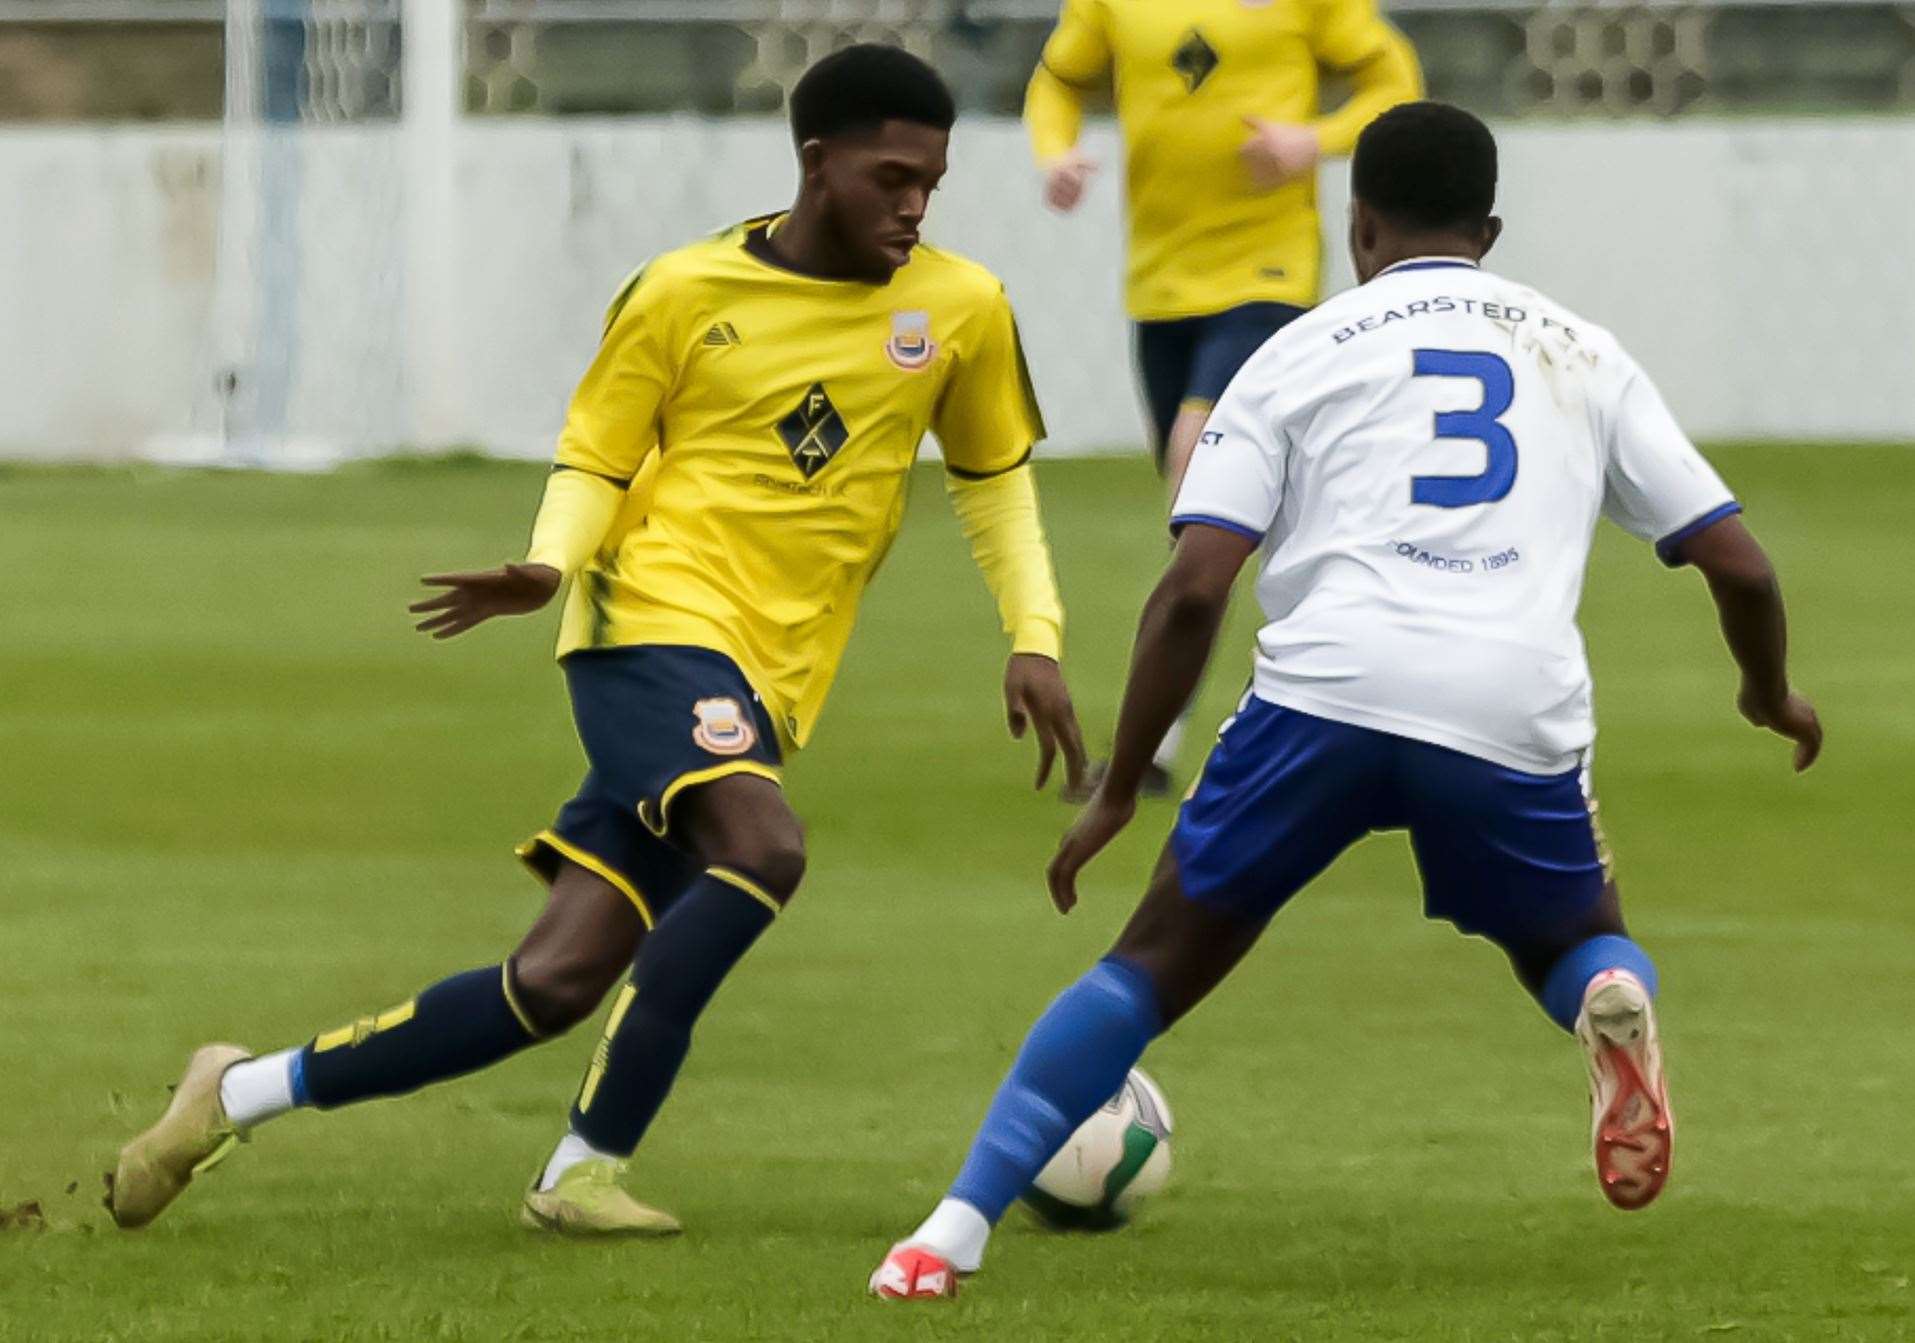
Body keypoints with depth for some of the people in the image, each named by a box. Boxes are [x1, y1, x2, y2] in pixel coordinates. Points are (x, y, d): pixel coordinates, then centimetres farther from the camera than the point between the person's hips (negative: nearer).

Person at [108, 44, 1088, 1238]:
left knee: (558, 982, -4)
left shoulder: (960, 311, 6)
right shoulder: (685, 294, -2)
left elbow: (995, 479, 20)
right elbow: (593, 460, 6)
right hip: (656, 621, -4)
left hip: (764, 688, 4)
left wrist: (1035, 640, 8)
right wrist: (552, 564, -15)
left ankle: (243, 1094, 10)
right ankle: (588, 1169, -24)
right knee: (761, 848, -33)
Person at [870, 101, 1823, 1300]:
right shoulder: (1583, 355, 22)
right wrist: (1773, 696, 41)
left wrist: (1118, 795, 11)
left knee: (1158, 964, 12)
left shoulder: (1305, 353, 16)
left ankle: (955, 1232, 0)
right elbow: (1740, 565, 20)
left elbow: (1193, 592, 5)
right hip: (1519, 713, 1)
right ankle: (1614, 1004, -11)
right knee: (1577, 946, 27)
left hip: (1327, 690, -1)